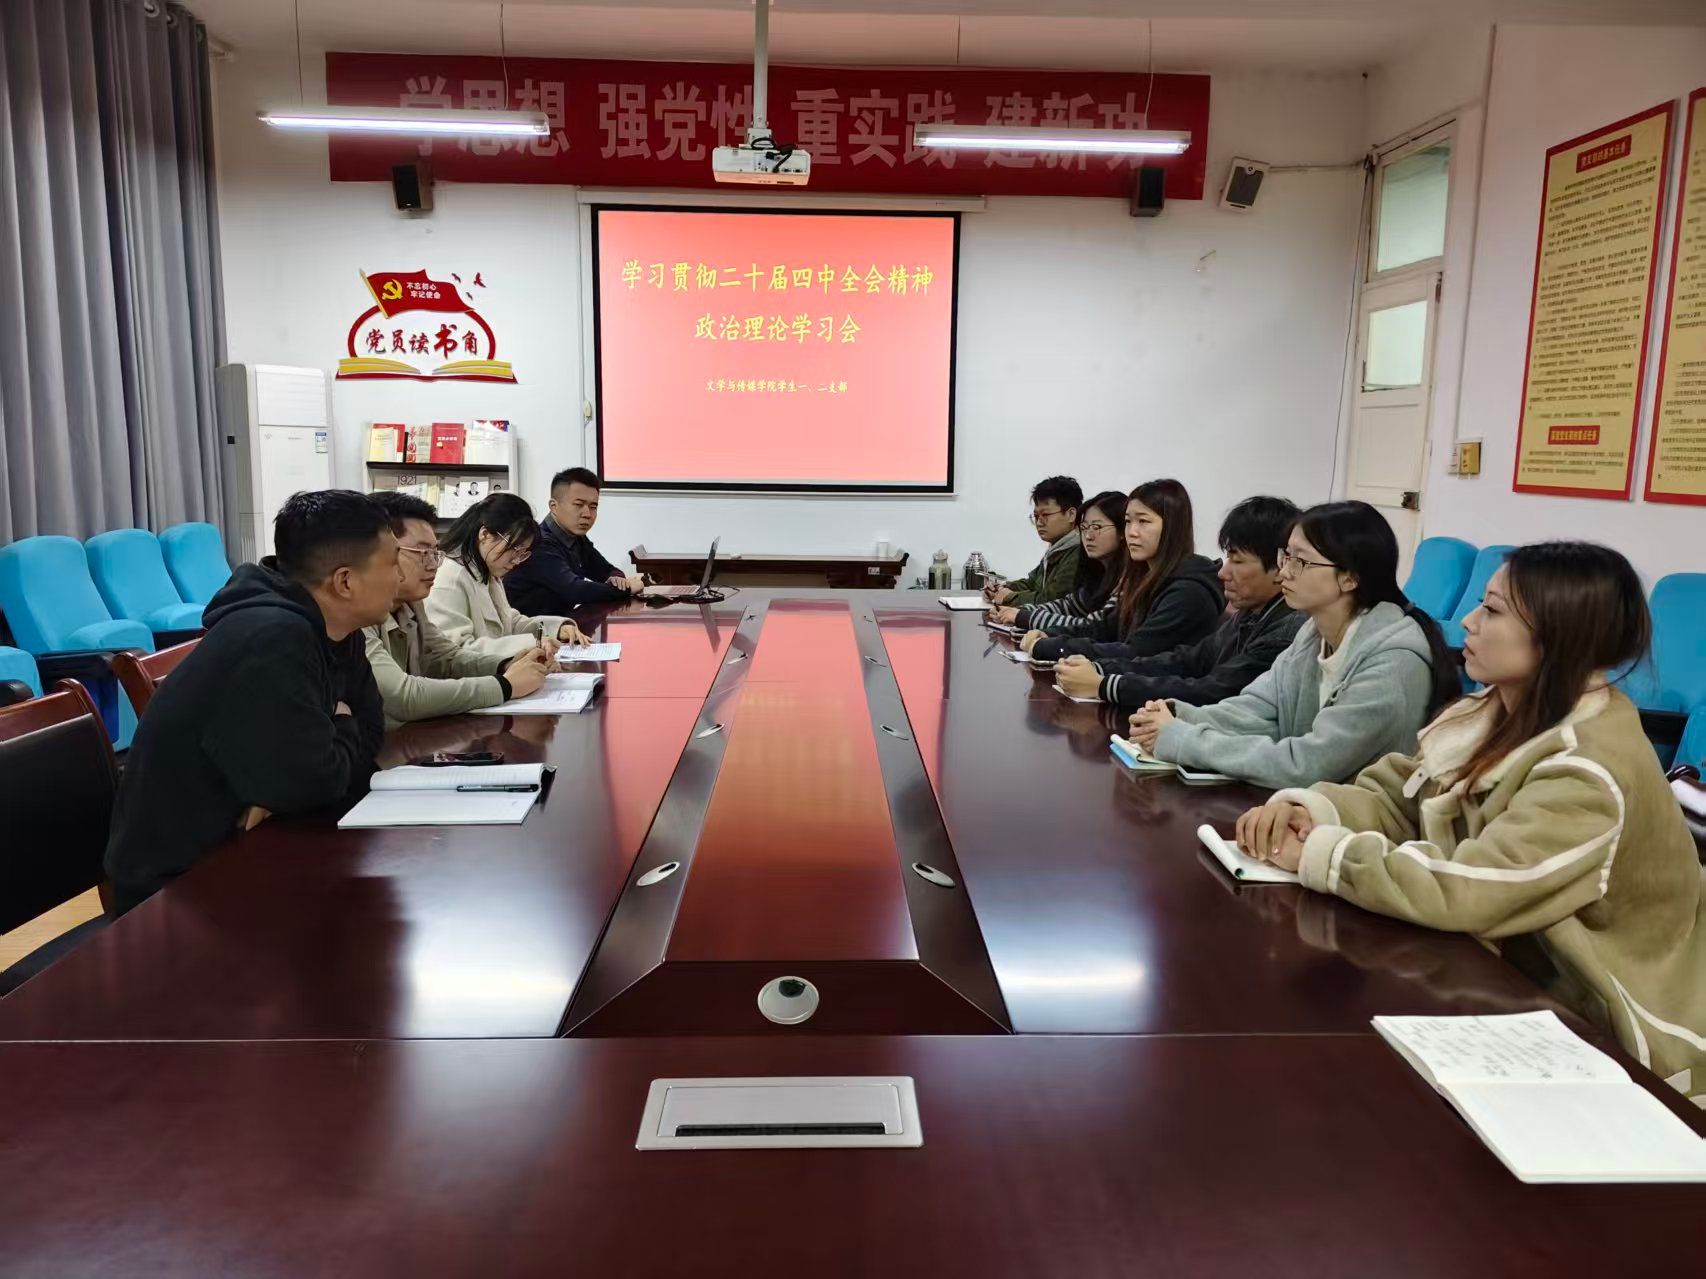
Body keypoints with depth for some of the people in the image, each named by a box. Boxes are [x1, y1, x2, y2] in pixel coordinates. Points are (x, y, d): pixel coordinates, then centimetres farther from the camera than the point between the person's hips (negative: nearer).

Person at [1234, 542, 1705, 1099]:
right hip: (1505, 977, 7)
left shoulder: (1589, 775, -28)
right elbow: (1391, 796, 0)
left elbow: (1465, 892, -34)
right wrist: (1308, 809, -20)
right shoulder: (1497, 711, 0)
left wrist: (1318, 852, -26)